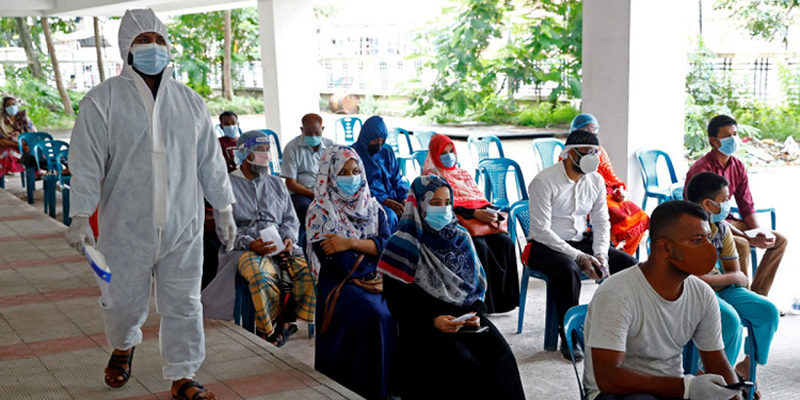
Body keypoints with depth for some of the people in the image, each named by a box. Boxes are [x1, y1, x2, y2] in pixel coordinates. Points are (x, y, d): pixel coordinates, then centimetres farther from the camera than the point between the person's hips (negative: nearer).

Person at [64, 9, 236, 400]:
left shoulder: (190, 101, 8)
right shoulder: (103, 100, -3)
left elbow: (210, 160, 13)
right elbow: (87, 162, -8)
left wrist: (223, 207, 14)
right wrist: (81, 216, -17)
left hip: (183, 226, 2)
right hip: (126, 226, -2)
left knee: (183, 303, 5)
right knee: (124, 300, 12)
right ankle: (123, 347, 44)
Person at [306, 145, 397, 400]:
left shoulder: (372, 207, 16)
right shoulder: (320, 211, 1)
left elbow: (387, 243, 1)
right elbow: (332, 258, -11)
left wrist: (351, 243, -13)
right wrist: (371, 247, -5)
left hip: (374, 280, 5)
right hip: (339, 283, -4)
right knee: (375, 314, -31)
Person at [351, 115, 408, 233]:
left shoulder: (387, 154, 17)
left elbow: (398, 180, 17)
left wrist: (404, 199, -5)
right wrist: (384, 201, -21)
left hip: (392, 200, 6)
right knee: (389, 215, -35)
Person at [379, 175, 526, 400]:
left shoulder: (460, 238, 11)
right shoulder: (406, 244, -4)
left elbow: (477, 284, 15)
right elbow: (397, 301, -7)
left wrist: (475, 314, -5)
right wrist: (433, 321, -19)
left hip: (465, 317, 5)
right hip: (424, 326, -4)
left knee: (499, 354, -21)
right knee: (461, 363, -29)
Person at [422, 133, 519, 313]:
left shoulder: (463, 173, 28)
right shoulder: (431, 177, 7)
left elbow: (480, 197, 21)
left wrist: (490, 211, -4)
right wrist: (475, 213, -18)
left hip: (481, 219, 6)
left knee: (505, 242, -22)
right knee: (480, 246, -32)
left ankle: (504, 297, -19)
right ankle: (485, 302, -26)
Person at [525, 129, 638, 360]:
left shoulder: (596, 180, 5)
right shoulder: (544, 182, -16)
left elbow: (601, 222, 9)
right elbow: (541, 229, -20)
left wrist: (601, 255, -11)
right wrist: (579, 257, -25)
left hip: (581, 241, 7)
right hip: (545, 246, -6)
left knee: (628, 263, -12)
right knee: (568, 268, -38)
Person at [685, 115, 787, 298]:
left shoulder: (738, 167, 3)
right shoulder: (701, 169, -22)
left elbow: (747, 207, 7)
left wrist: (760, 230, -14)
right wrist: (749, 238, -30)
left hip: (727, 220, 8)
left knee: (779, 240, -1)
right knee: (741, 245, -33)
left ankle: (757, 294, 1)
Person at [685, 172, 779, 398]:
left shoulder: (722, 228, 4)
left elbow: (734, 269, 12)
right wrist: (733, 278, -12)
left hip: (721, 287, 8)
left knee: (769, 311, -4)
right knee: (730, 319, -31)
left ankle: (749, 366, 14)